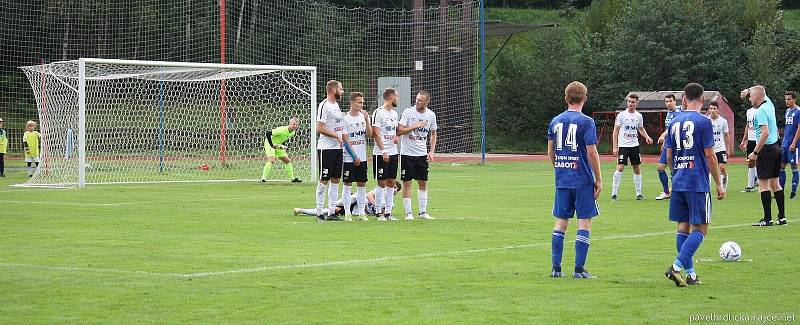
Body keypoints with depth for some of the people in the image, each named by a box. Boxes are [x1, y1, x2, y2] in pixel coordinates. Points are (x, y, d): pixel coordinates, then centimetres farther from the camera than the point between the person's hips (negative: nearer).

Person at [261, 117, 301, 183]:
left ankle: (292, 178, 21)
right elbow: (268, 133, -30)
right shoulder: (282, 130, -29)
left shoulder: (292, 133, -2)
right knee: (271, 161, -26)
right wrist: (272, 145, -28)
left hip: (278, 146, 9)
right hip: (269, 144, -9)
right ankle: (263, 178, -24)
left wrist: (282, 145, 7)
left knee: (287, 161, 10)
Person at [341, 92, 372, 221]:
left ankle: (361, 212, 11)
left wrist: (366, 119, -13)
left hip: (362, 157, 4)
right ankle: (347, 213, 4)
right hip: (348, 158, -4)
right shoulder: (345, 118, -7)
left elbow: (369, 134, -1)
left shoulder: (363, 117, 7)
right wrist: (354, 156, -12)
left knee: (362, 184, 6)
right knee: (347, 184, 0)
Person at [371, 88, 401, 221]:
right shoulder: (379, 112, -10)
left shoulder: (394, 113, 14)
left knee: (391, 182, 7)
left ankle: (388, 212, 11)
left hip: (393, 153, 7)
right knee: (382, 183, -4)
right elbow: (376, 133, -14)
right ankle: (379, 212, 2)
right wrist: (383, 151, -19)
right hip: (381, 153, -7)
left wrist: (396, 136, 4)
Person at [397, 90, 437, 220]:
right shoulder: (408, 112, -9)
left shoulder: (431, 115, 3)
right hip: (407, 153, -4)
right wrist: (415, 126, -20)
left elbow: (433, 134, 15)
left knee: (423, 183, 6)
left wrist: (431, 151, 5)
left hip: (422, 154, 4)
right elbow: (399, 131, -13)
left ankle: (423, 212, 14)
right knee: (407, 183, -2)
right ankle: (408, 213, 3)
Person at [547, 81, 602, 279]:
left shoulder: (555, 121, 7)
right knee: (584, 222, 2)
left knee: (561, 222, 9)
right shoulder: (586, 122, -10)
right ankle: (579, 269, -1)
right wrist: (598, 179, -4)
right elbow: (592, 153, -12)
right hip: (583, 180, -5)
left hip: (562, 180, 5)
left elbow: (550, 152, 12)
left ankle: (556, 268, 8)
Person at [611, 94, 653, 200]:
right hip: (623, 145, -4)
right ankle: (614, 194, -10)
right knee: (620, 168, -13)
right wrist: (615, 147, -11)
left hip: (635, 145, 5)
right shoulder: (621, 115, -6)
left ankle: (639, 193, 15)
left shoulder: (639, 116, 6)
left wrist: (646, 137, 3)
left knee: (637, 169, 7)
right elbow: (615, 131, -4)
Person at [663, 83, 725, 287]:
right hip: (698, 184, -6)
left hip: (678, 183, 6)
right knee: (700, 229, -2)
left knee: (683, 227, 11)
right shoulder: (703, 121, -8)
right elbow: (710, 156, -9)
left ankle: (690, 273, 11)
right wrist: (719, 184, -1)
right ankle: (676, 267, -16)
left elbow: (669, 157, 12)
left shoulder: (674, 122, 9)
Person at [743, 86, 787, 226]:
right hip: (776, 147, 9)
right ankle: (782, 217, 10)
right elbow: (759, 90, 31)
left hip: (766, 148, -9)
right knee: (775, 183, 11)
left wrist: (755, 152, -20)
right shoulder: (769, 104, 10)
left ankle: (767, 218, -7)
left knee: (764, 184, -6)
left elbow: (765, 133, -24)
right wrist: (748, 90, 15)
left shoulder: (761, 111, -15)